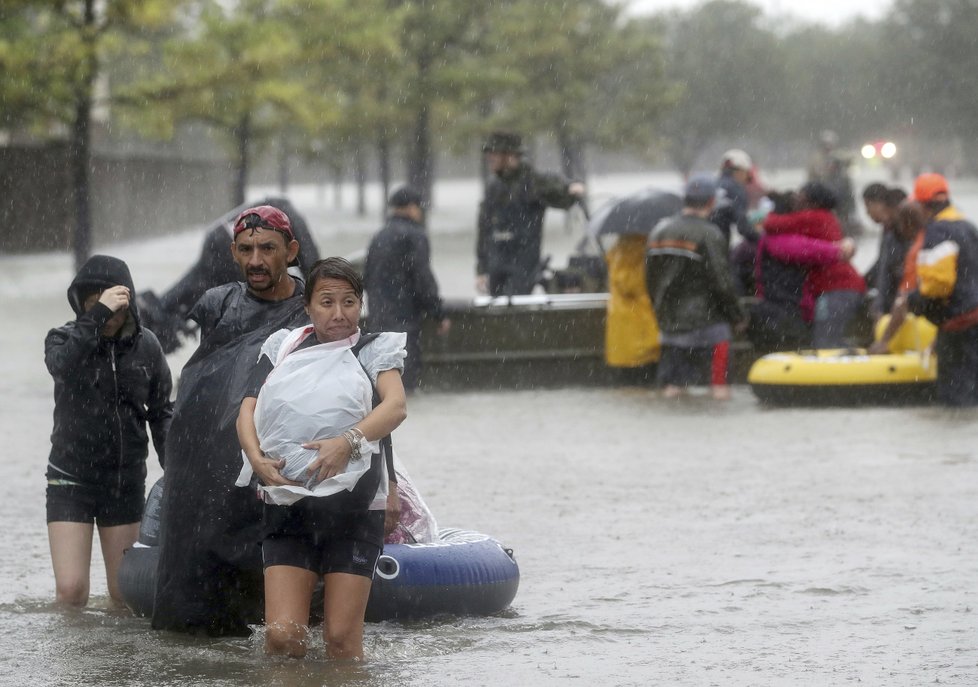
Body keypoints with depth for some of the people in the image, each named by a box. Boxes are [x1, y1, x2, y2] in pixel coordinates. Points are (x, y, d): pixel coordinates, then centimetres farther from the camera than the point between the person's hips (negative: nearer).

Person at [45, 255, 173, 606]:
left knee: (124, 593, 7)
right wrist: (99, 314, -36)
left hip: (126, 481, 2)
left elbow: (161, 412, 9)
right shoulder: (65, 339, -7)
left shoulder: (145, 346, 0)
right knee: (71, 589, -12)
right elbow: (61, 364, -32)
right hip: (72, 479, -2)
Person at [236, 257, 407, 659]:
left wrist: (347, 441, -26)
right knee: (282, 634, -10)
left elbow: (396, 406, -9)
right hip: (287, 504, 2)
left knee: (342, 638, -7)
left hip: (353, 506, -1)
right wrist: (256, 457, -13)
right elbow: (247, 413, 8)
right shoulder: (282, 349, 15)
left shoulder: (374, 351, 9)